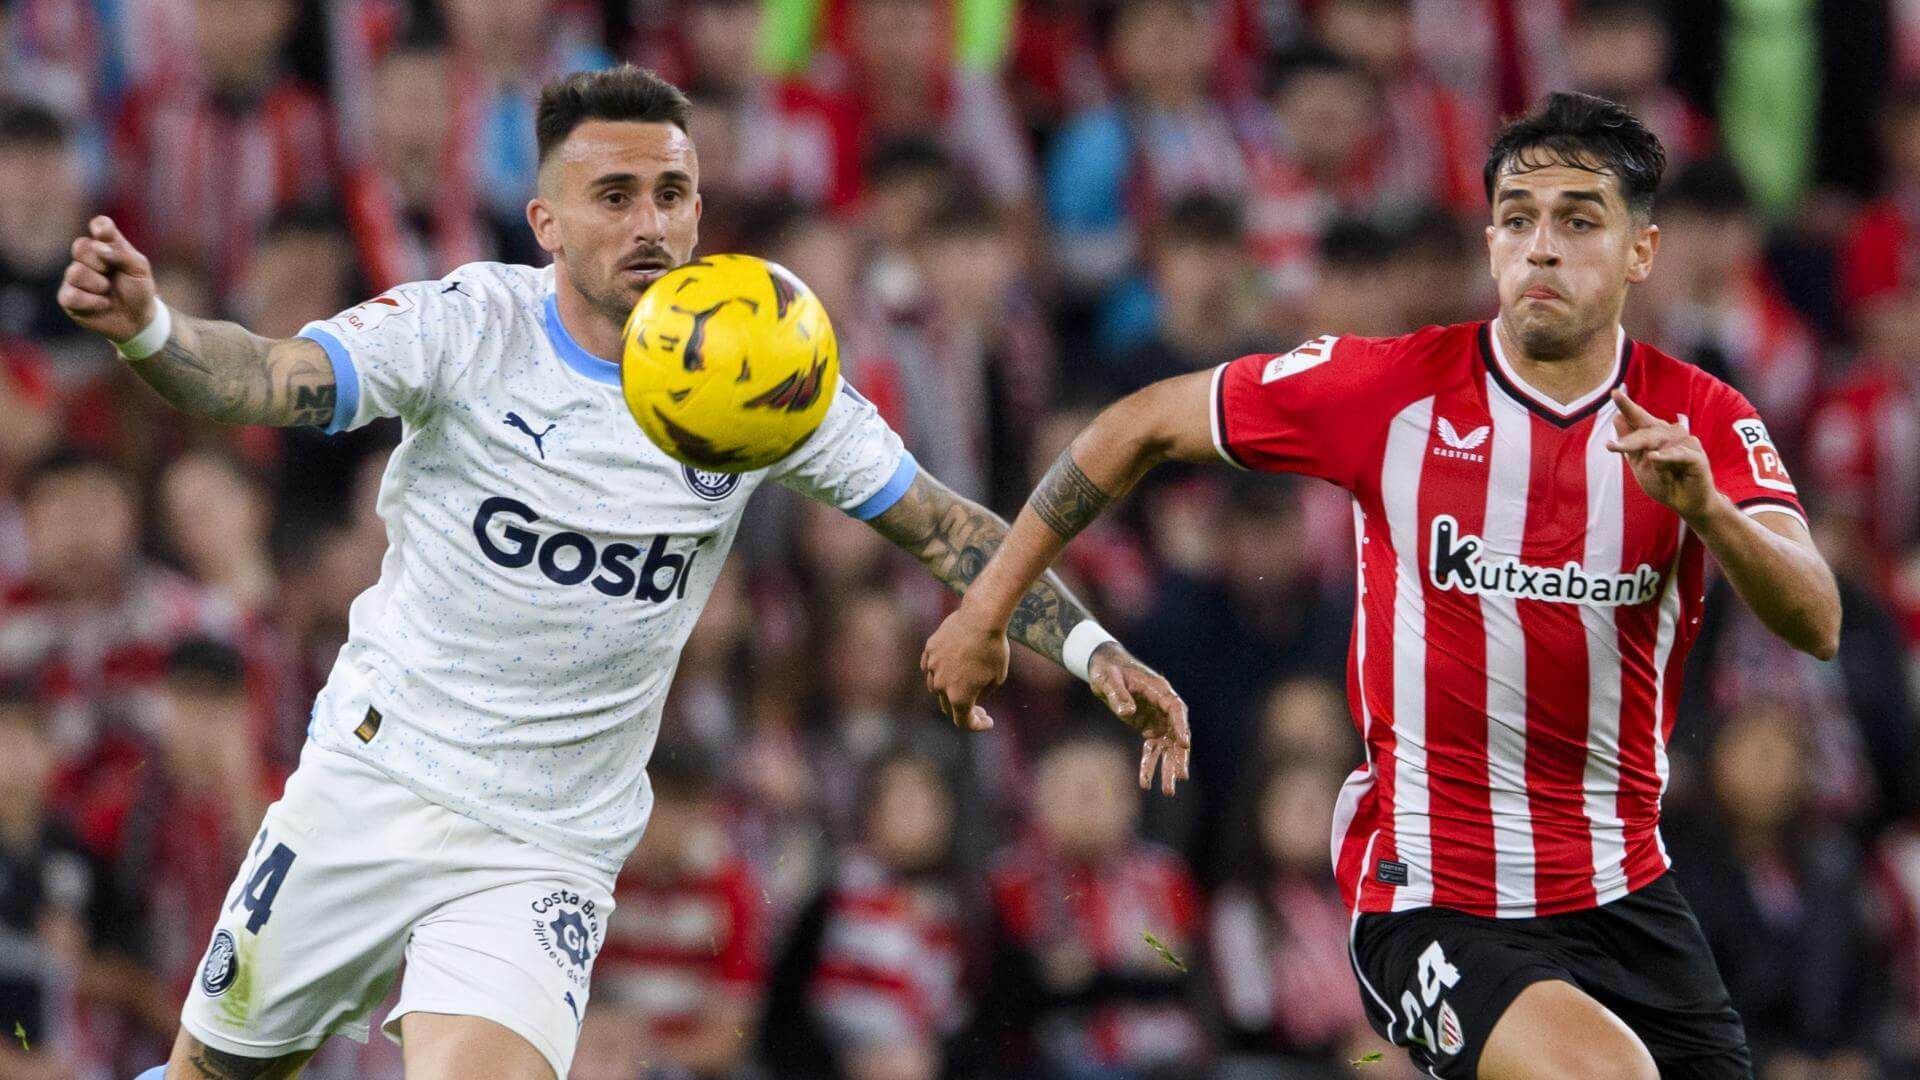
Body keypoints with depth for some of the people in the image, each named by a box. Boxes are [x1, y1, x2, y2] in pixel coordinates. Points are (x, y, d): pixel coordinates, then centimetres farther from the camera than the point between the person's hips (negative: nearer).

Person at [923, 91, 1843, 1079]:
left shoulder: (1702, 421, -1)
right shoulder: (1391, 386, -7)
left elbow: (1816, 626, -15)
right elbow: (1145, 425, 5)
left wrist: (1707, 509, -34)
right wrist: (987, 608, 7)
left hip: (1624, 896, 4)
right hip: (1430, 904, -4)